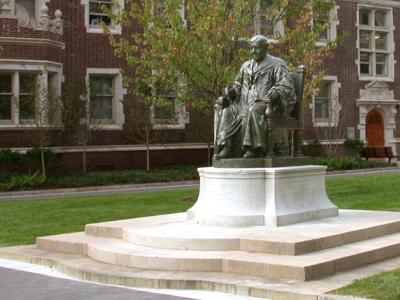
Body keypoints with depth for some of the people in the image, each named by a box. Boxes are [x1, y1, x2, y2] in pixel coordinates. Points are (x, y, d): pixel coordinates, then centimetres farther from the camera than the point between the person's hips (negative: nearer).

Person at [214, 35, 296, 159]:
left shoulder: (276, 65, 2)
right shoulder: (246, 66, 20)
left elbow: (287, 85, -9)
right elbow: (238, 84, 29)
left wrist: (276, 92, -30)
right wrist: (232, 91, 5)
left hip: (266, 104, -6)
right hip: (247, 104, 6)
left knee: (253, 111, -38)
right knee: (227, 111, -18)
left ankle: (255, 149, -34)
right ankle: (226, 147, -30)